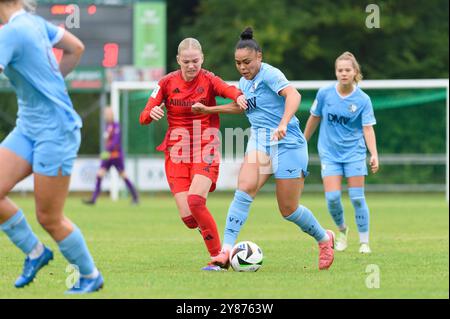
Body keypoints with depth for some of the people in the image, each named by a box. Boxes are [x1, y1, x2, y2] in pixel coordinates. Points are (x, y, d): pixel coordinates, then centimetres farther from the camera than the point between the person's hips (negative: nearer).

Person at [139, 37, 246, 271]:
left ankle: (218, 256, -14)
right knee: (187, 217, -10)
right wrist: (152, 113, -26)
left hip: (205, 152, -3)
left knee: (195, 200, -27)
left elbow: (228, 89, -27)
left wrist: (238, 96, -51)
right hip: (177, 155, 3)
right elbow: (144, 117, -2)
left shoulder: (209, 80, -4)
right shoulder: (167, 83, 3)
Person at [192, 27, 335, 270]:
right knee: (244, 189, -19)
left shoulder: (269, 74, -13)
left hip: (287, 144, -7)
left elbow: (293, 95, -31)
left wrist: (283, 124, -46)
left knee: (288, 209, -1)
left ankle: (324, 239, 29)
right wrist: (208, 110, 35)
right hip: (259, 141, 7)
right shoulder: (244, 82, 12)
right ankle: (225, 253, -25)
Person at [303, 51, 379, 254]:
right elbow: (314, 118, 9)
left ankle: (364, 242, 9)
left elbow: (368, 129, -11)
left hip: (354, 152, -1)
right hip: (330, 152, 1)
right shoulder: (325, 93, -5)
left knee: (357, 197, -4)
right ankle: (342, 229, 19)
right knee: (332, 197, -10)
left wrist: (374, 154, -25)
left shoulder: (362, 100, -8)